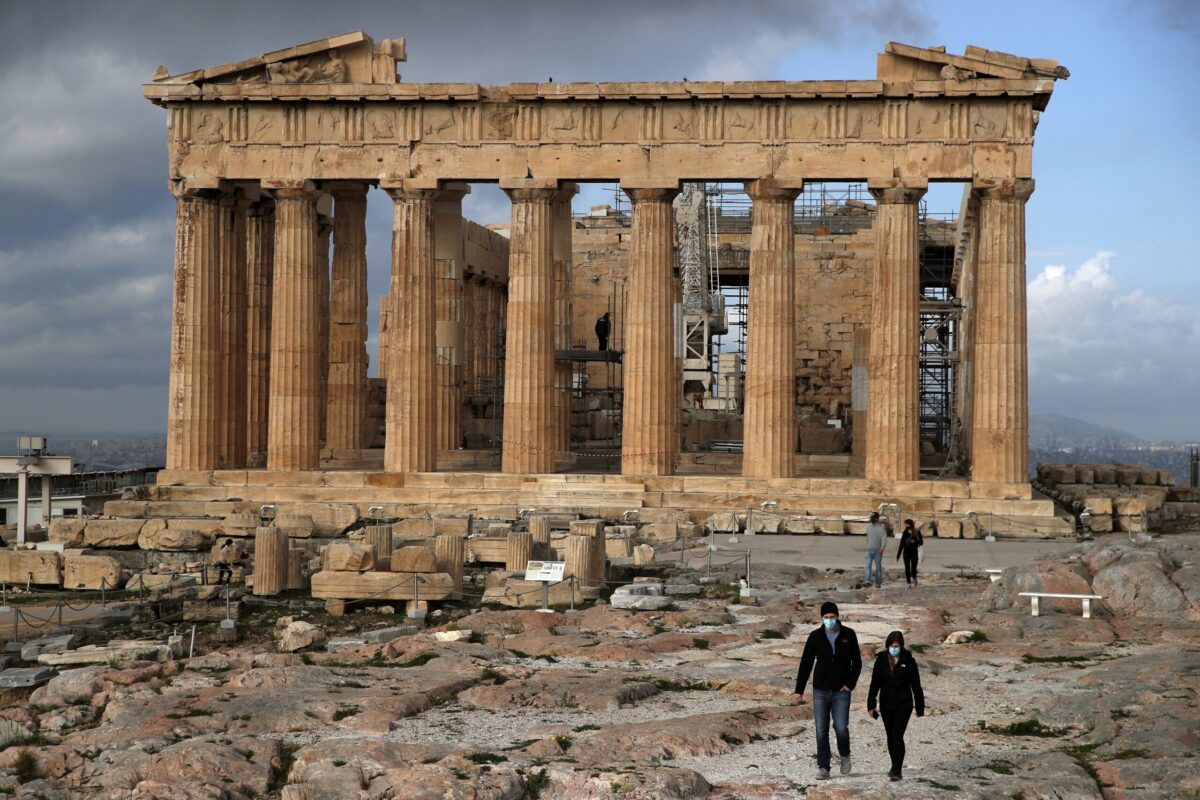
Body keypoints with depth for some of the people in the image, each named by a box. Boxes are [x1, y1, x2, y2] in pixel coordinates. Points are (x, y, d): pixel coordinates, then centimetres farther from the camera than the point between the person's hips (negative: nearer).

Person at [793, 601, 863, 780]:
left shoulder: (849, 635, 1)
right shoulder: (815, 636, 1)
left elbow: (857, 662, 6)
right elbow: (806, 664, 3)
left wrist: (851, 683, -7)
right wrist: (799, 690, -1)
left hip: (841, 692, -1)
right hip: (820, 691, 1)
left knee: (841, 728, -10)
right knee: (821, 731, -1)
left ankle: (845, 755, 20)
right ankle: (823, 768, 5)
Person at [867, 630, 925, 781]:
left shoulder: (908, 661, -5)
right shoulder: (881, 660, 1)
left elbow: (916, 685, 1)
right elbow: (875, 684, 2)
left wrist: (920, 707, 4)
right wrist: (870, 705, -3)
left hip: (903, 705, -3)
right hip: (886, 705, 3)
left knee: (897, 735, -13)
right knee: (890, 736, 13)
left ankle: (896, 771, -13)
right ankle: (895, 765, 31)